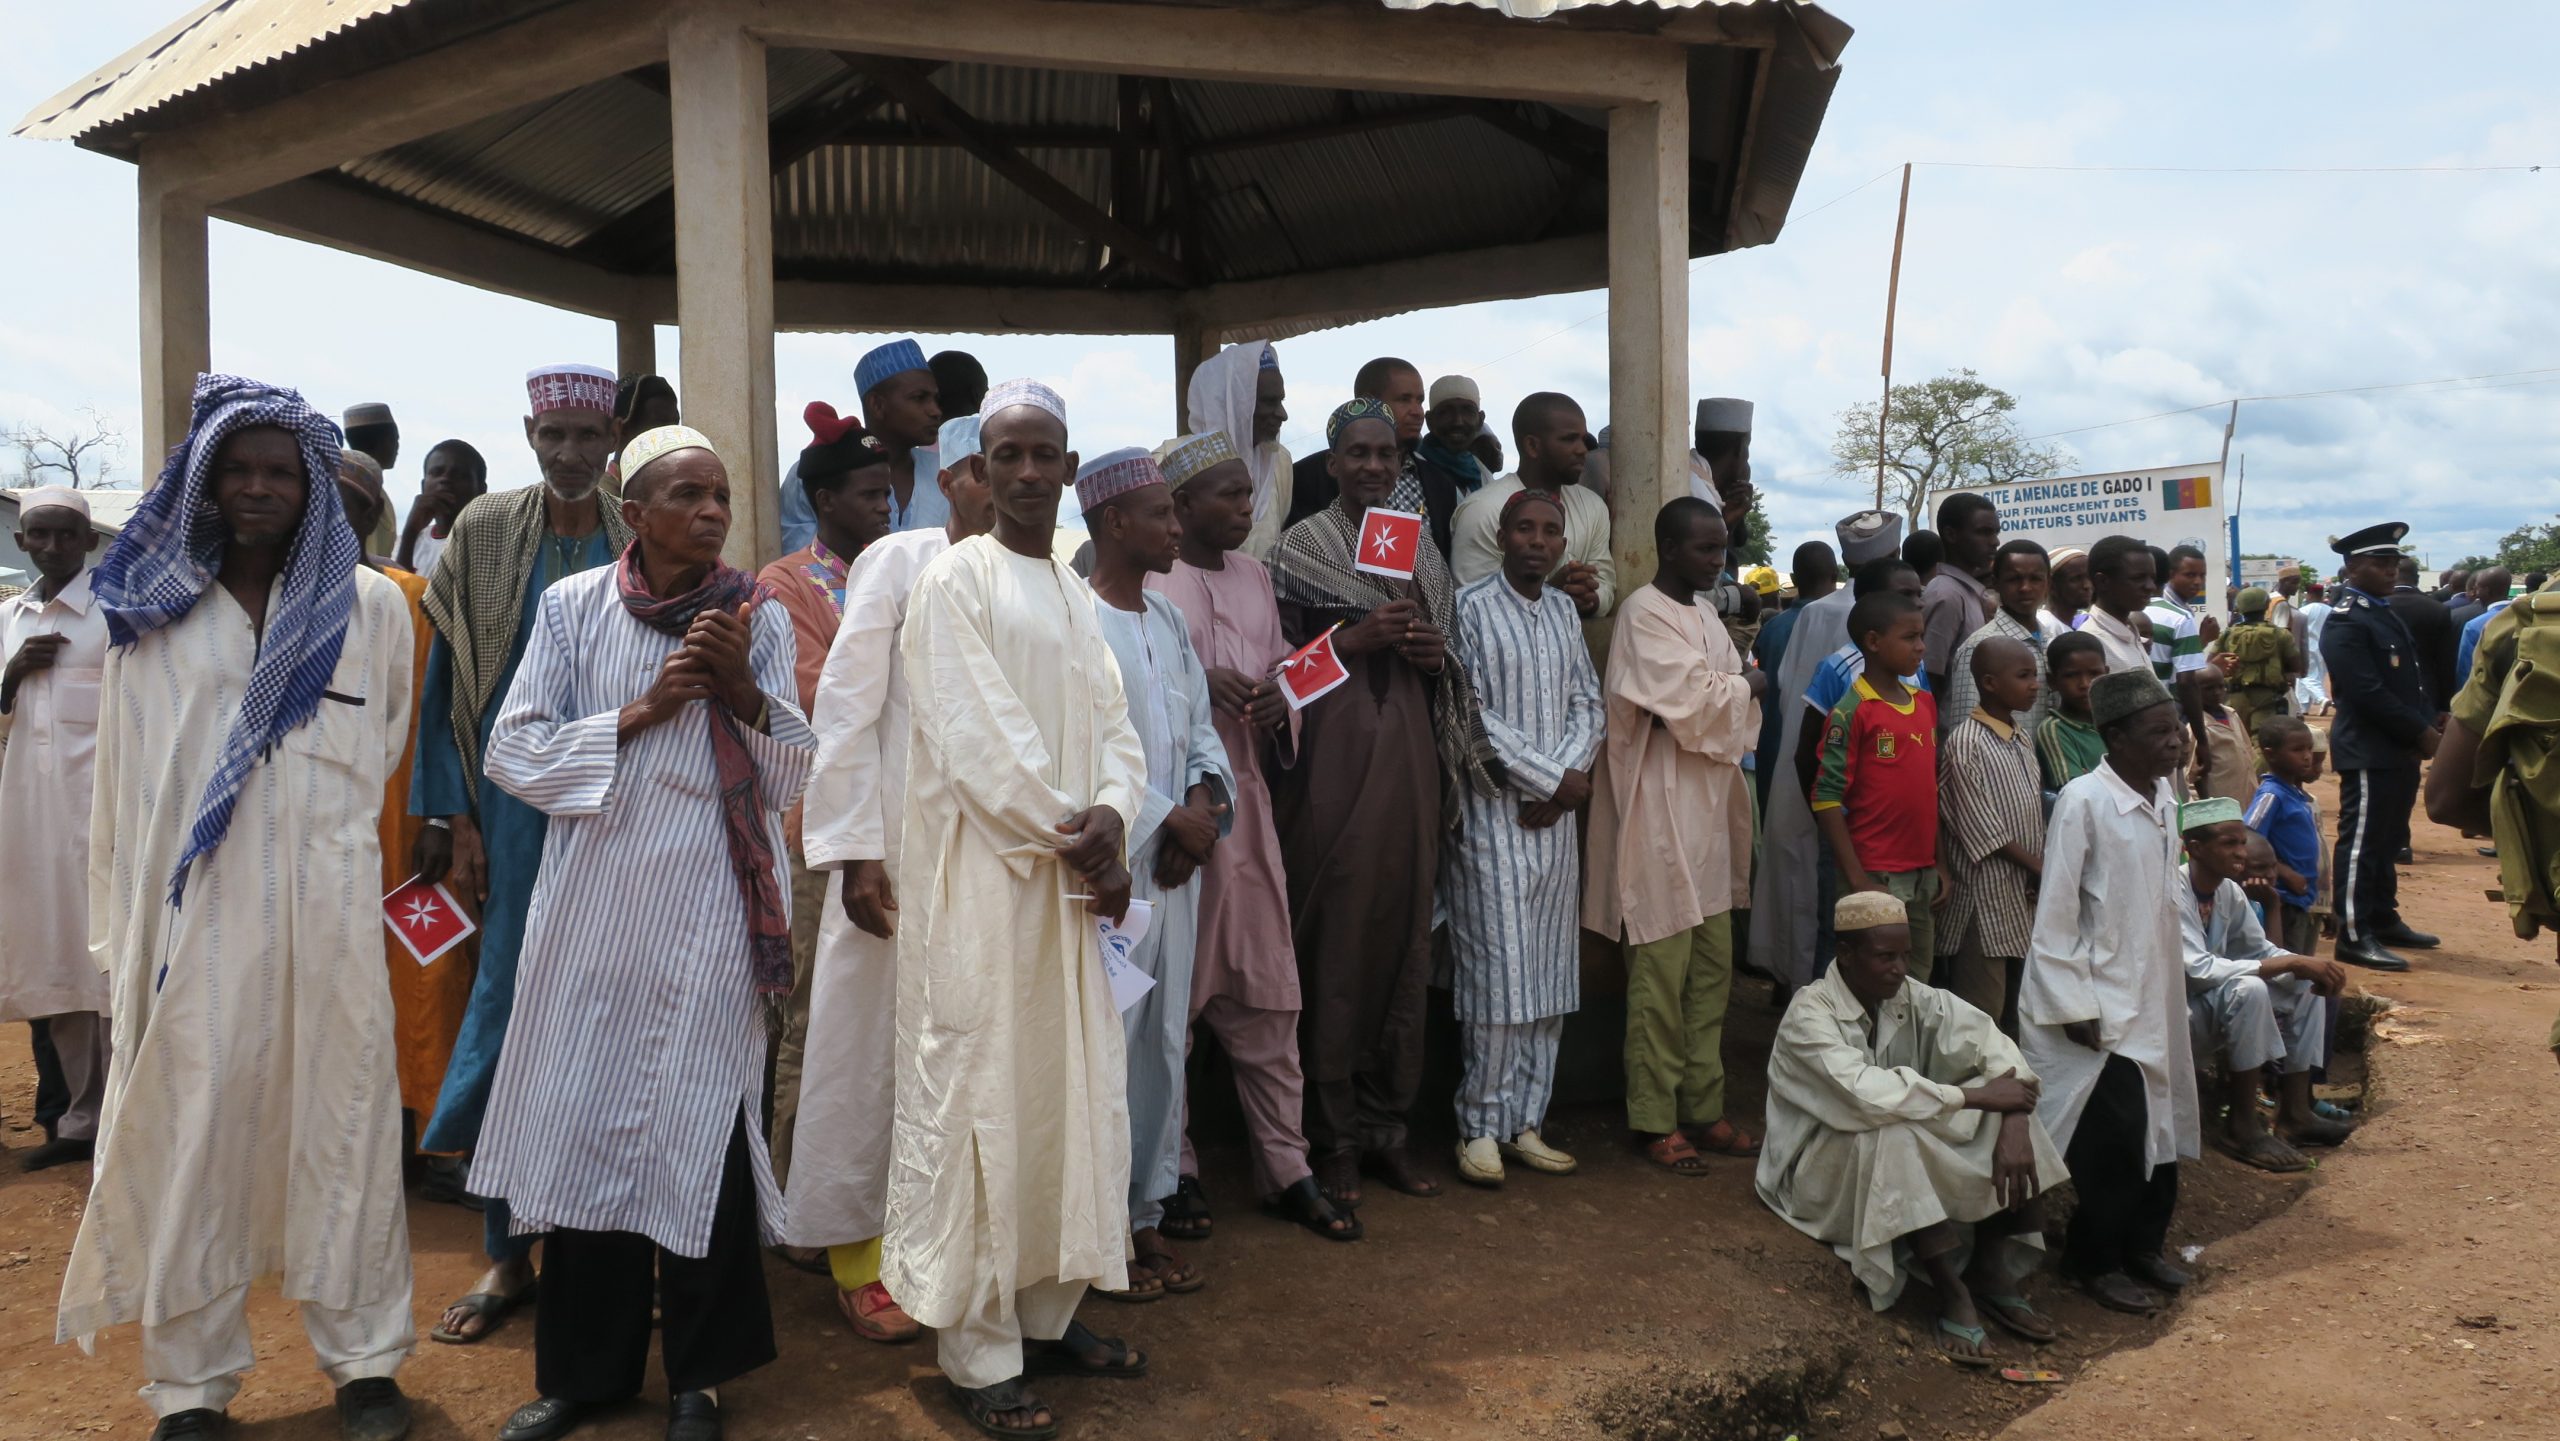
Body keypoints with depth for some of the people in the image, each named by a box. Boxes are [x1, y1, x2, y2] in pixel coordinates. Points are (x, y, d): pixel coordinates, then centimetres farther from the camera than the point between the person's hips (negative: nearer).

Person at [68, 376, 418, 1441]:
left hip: (327, 910, -1)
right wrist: (120, 933, 5)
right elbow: (122, 789, 8)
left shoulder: (370, 607, 4)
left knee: (339, 1115, 4)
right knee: (188, 1125, 3)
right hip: (190, 914, 1)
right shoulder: (149, 612, 8)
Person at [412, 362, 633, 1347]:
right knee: (511, 1001, 1)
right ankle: (506, 1252, 12)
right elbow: (448, 680, 3)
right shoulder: (484, 531, 3)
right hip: (519, 799, 0)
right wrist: (454, 822, -2)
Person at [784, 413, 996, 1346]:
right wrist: (854, 850, -12)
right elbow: (846, 707, -7)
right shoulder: (897, 561, -3)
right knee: (871, 1046, 6)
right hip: (898, 847, -4)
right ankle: (855, 1255, 21)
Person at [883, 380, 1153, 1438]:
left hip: (1070, 884, 7)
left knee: (1069, 1096, 11)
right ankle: (979, 1356, 9)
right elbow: (976, 738, -15)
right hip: (979, 884, -7)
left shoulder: (1075, 594, 15)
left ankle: (1048, 1312, 25)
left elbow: (1115, 728, 9)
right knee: (980, 1102, -1)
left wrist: (1110, 817, -11)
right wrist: (1071, 836, -13)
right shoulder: (954, 579, -6)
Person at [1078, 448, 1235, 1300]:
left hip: (1176, 860, 7)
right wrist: (1167, 817, -14)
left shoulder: (1167, 620, 13)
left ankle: (1146, 1213, 24)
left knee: (1165, 1040, 12)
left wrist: (1205, 798, -4)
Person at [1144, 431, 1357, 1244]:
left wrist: (1278, 704, -2)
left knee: (1267, 995, 10)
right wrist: (1196, 689, -21)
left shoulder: (1253, 577, 15)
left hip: (1245, 805, 6)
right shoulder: (1138, 581, -7)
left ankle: (1285, 1168, 20)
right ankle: (1172, 1173, 19)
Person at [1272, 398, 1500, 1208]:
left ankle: (1386, 1127, 16)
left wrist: (1435, 653, 0)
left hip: (1409, 755, 5)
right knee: (1335, 943, -3)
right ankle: (1336, 1138, 7)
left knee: (1404, 939, 6)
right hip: (1335, 755, -5)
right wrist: (1358, 636, -15)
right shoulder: (1301, 546, 2)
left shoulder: (1422, 552, 16)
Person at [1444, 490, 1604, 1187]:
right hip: (1493, 812, -6)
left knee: (1550, 973, 7)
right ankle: (1481, 1126, 5)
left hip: (1555, 815, 6)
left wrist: (1570, 774, -7)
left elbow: (1587, 704, 12)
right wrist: (1552, 778, -12)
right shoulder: (1470, 606, -5)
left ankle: (1525, 1122, 15)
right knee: (1497, 969, -7)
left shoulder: (1565, 611, 15)